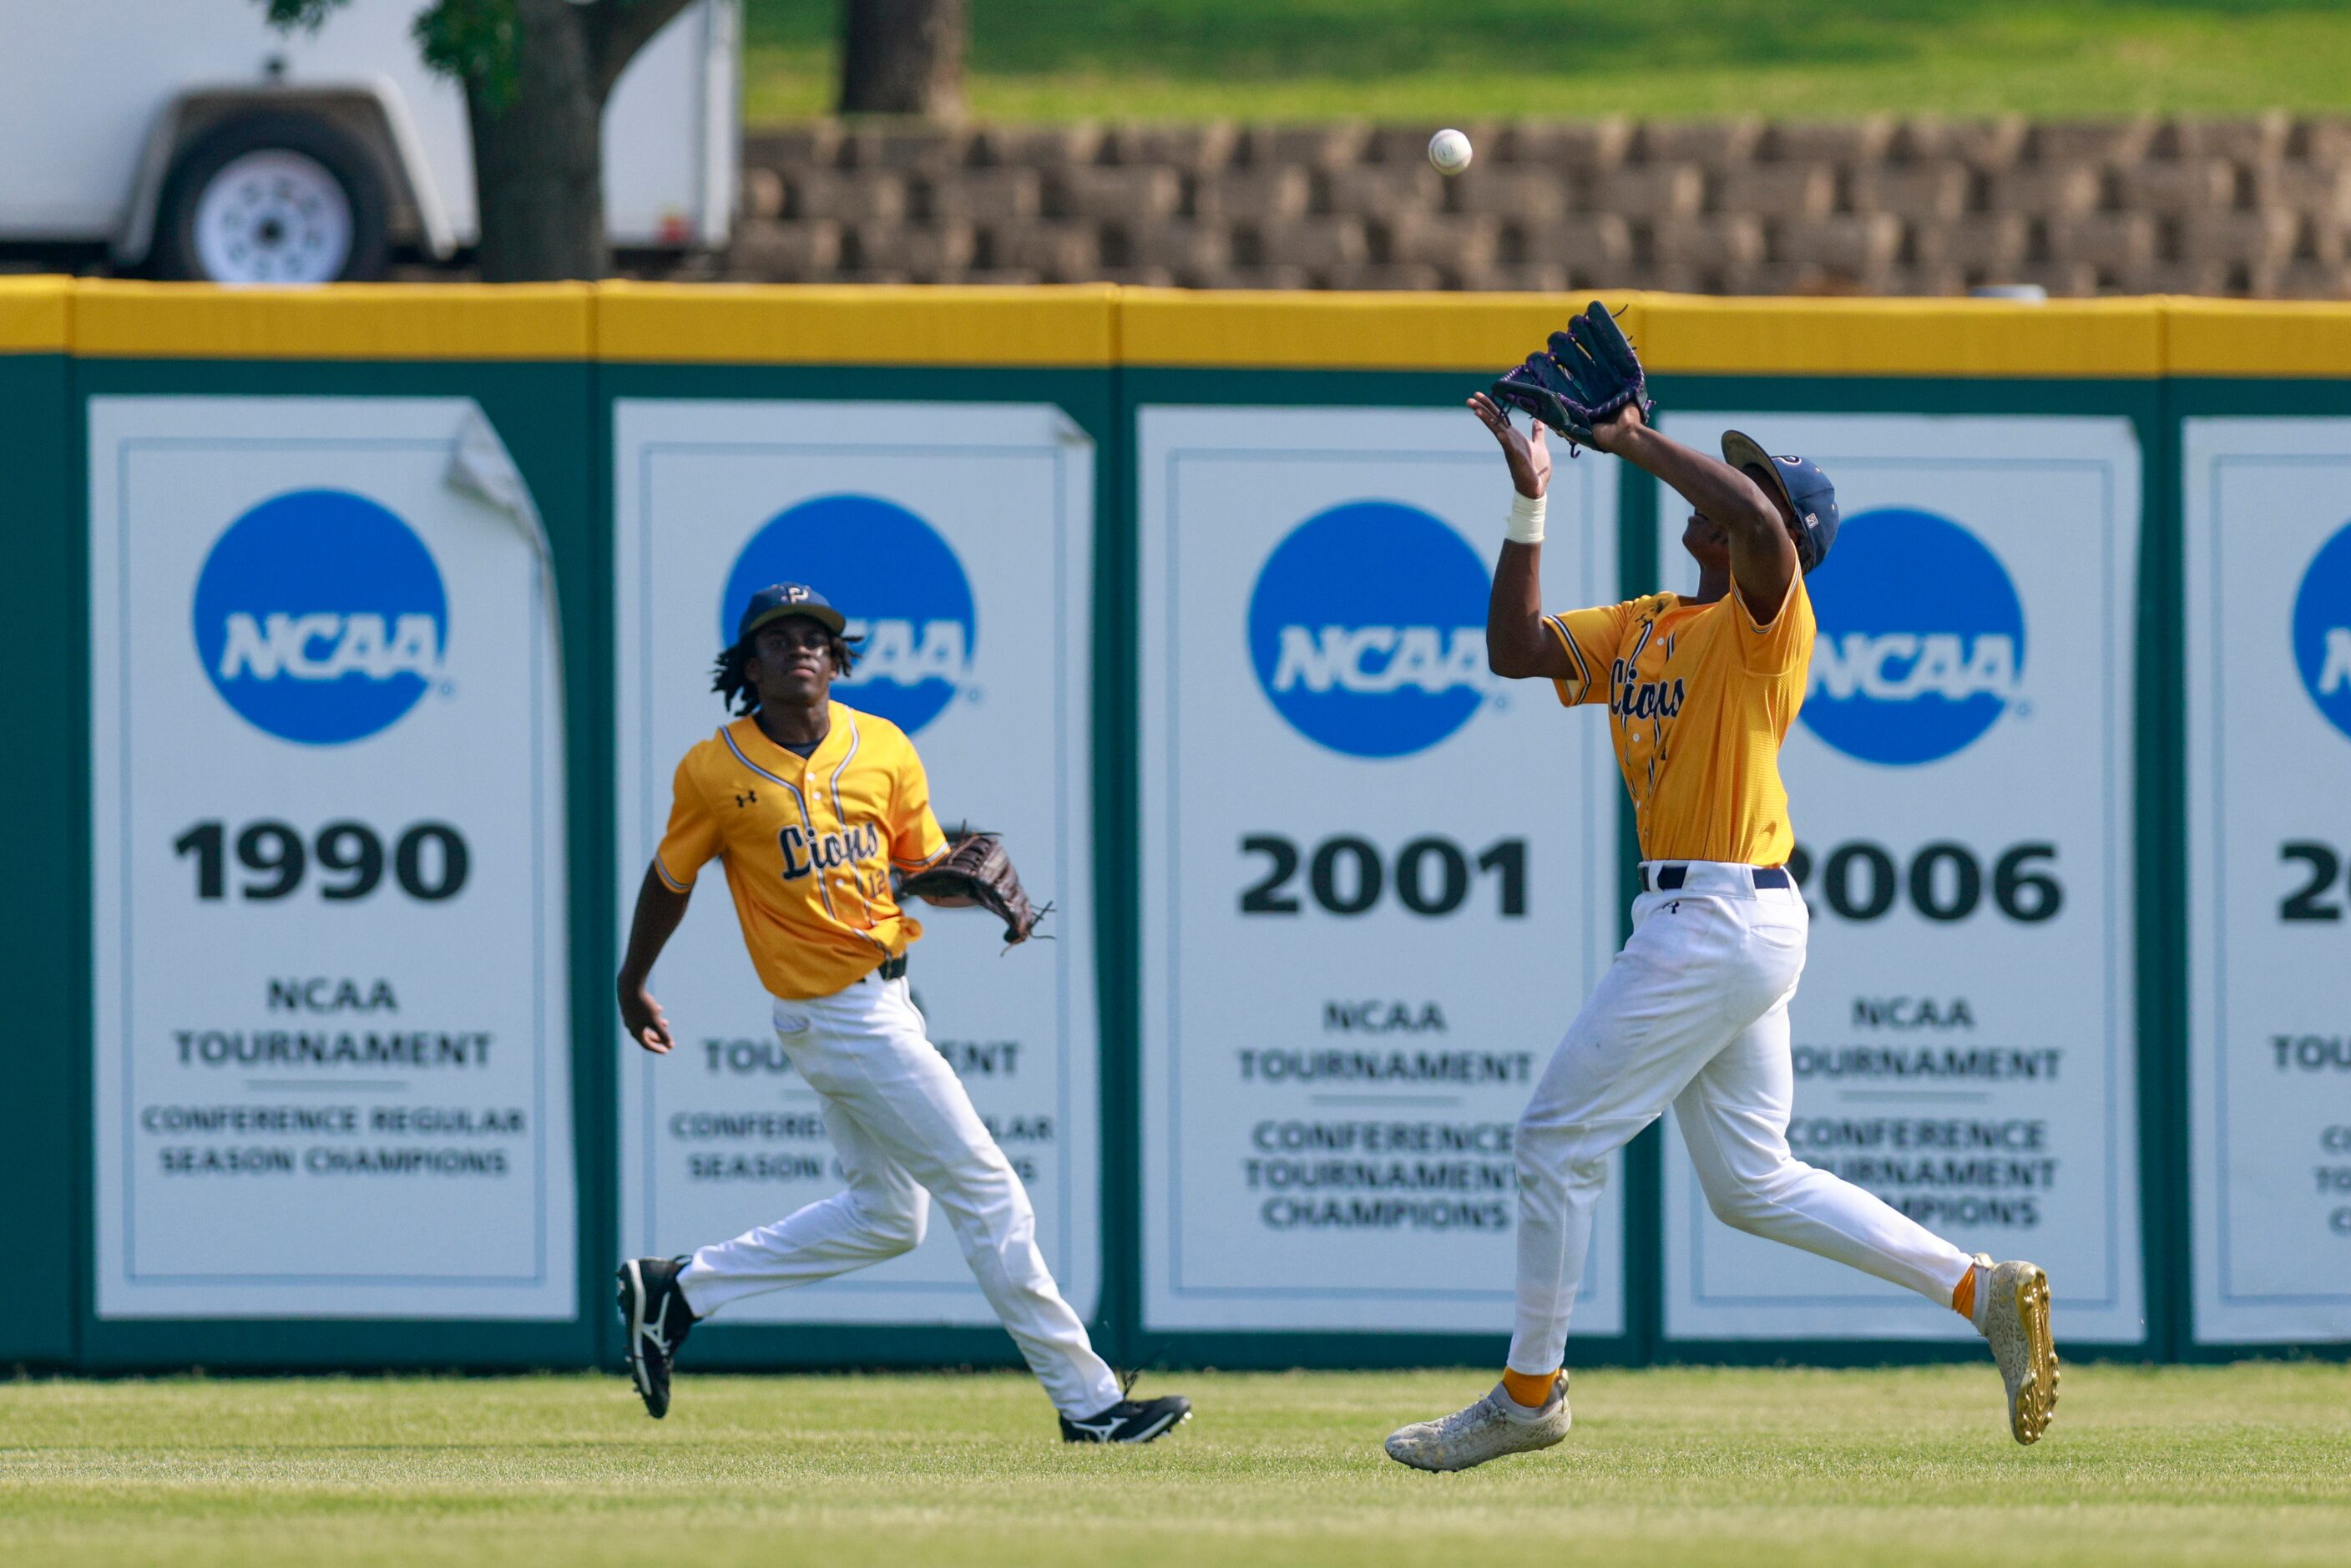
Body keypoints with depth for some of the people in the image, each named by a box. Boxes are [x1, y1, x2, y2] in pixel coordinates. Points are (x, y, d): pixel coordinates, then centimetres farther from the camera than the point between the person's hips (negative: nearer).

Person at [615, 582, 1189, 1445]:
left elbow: (925, 869, 10)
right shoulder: (714, 772, -9)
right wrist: (632, 985, 16)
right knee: (988, 1194, -6)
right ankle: (1087, 1400, 0)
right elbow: (670, 881, 5)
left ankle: (675, 1290, 24)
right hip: (836, 1012, -7)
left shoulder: (883, 749, 4)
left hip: (883, 1006, 7)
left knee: (886, 1216, 17)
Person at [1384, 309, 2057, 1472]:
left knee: (1559, 1138, -4)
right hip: (1709, 926, 10)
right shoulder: (1645, 627, 17)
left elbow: (1757, 520, -31)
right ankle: (1983, 1291, 13)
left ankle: (1529, 1395, 5)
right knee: (1752, 1184, 12)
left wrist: (1636, 442, -22)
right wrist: (1532, 497, 8)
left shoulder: (1769, 617, -10)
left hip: (1725, 919, -10)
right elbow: (1515, 648, 14)